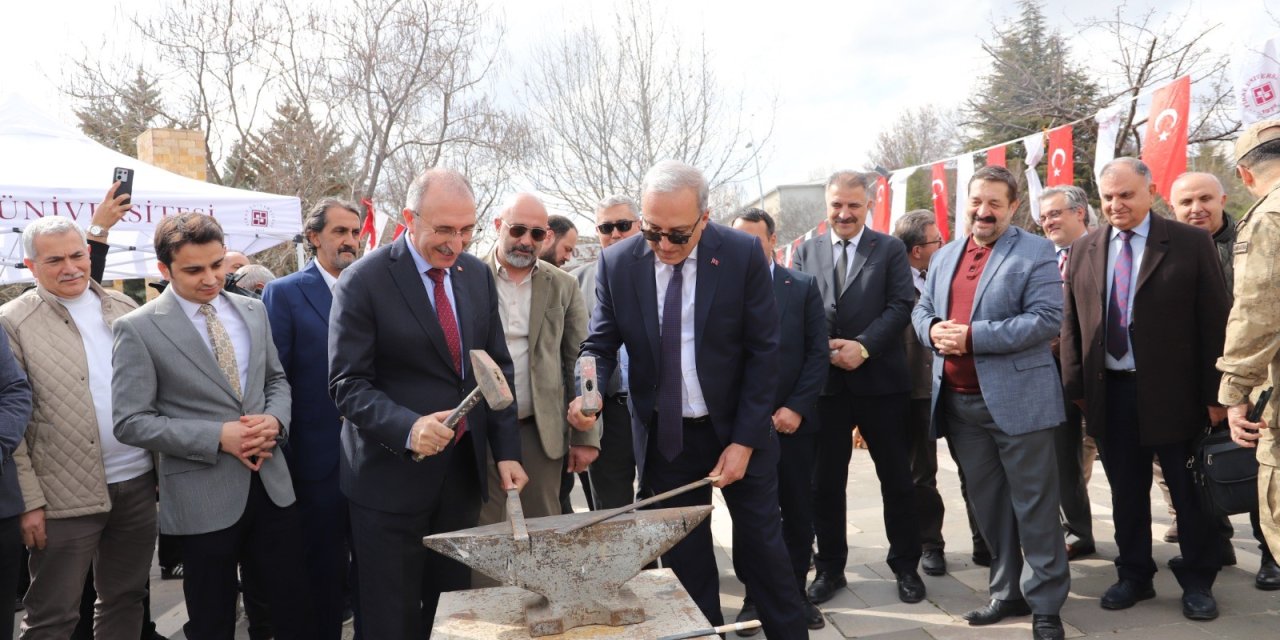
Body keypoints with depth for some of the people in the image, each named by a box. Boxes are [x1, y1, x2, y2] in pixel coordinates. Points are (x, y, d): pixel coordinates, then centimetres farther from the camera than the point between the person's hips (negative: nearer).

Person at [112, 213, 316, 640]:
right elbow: (130, 422, -11)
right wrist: (217, 437, -19)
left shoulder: (252, 311, 6)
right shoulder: (138, 329, -9)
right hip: (203, 496, -4)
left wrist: (275, 420, -7)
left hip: (271, 483, 4)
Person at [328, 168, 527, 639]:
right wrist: (408, 427, -30)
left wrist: (506, 451, 2)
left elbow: (497, 368, 10)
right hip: (392, 478, -5)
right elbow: (347, 383, -14)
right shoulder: (363, 282, -11)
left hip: (463, 472, 5)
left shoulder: (478, 274, 5)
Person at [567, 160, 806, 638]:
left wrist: (745, 440, -11)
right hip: (663, 437, 1)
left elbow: (763, 351, -9)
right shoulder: (617, 263, -8)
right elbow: (601, 345, -2)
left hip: (737, 431, -1)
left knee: (762, 544, 12)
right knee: (684, 557, 11)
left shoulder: (743, 254, -12)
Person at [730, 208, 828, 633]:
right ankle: (755, 595, 20)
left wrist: (796, 408, -9)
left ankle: (795, 592, 25)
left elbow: (818, 352, 1)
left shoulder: (803, 286, 4)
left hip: (793, 421, 1)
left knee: (798, 513, 9)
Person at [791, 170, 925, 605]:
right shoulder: (806, 252, 9)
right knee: (825, 482, 9)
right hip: (824, 381, 2)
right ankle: (829, 568, 23)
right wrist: (824, 349, -14)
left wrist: (863, 346, -18)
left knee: (897, 479, 8)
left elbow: (901, 306, -6)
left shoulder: (890, 249, 4)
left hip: (879, 379, -1)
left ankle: (906, 566, 24)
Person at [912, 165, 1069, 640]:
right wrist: (933, 330, -8)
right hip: (958, 401, 6)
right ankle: (1007, 593, 28)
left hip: (1017, 399, -6)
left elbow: (1047, 319, -15)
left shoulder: (1036, 252, -5)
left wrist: (972, 336, -20)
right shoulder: (945, 257, 15)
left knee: (1033, 505, 2)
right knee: (988, 505, 15)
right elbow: (921, 311, 16)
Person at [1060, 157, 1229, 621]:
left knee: (1189, 492, 9)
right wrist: (1075, 386, 1)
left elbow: (1214, 321, -5)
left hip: (1173, 392, -3)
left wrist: (1215, 394, -9)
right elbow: (1071, 322, 8)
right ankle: (1134, 576, 27)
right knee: (1126, 492, 13)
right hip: (1109, 392, 3)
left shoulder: (1190, 243, -3)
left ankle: (1197, 583, 24)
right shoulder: (1084, 251, 8)